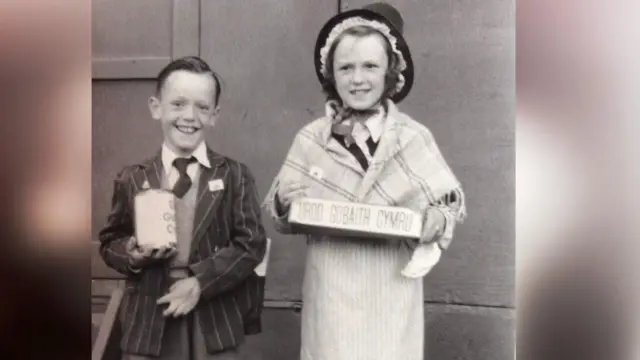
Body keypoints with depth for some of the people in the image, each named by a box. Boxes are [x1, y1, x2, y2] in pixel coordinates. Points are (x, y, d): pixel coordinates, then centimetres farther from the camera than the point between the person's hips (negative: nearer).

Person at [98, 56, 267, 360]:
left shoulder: (235, 175, -1)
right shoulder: (131, 179, 3)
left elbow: (251, 244, -6)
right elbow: (110, 242, 11)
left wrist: (200, 282, -16)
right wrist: (132, 255, -11)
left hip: (217, 325, -1)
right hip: (148, 324, 1)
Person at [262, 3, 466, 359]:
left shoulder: (415, 138, -5)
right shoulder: (310, 139, -2)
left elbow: (454, 203, 4)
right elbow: (286, 219, 6)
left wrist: (437, 221, -17)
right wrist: (284, 204, -15)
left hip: (391, 295, 0)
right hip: (330, 295, 1)